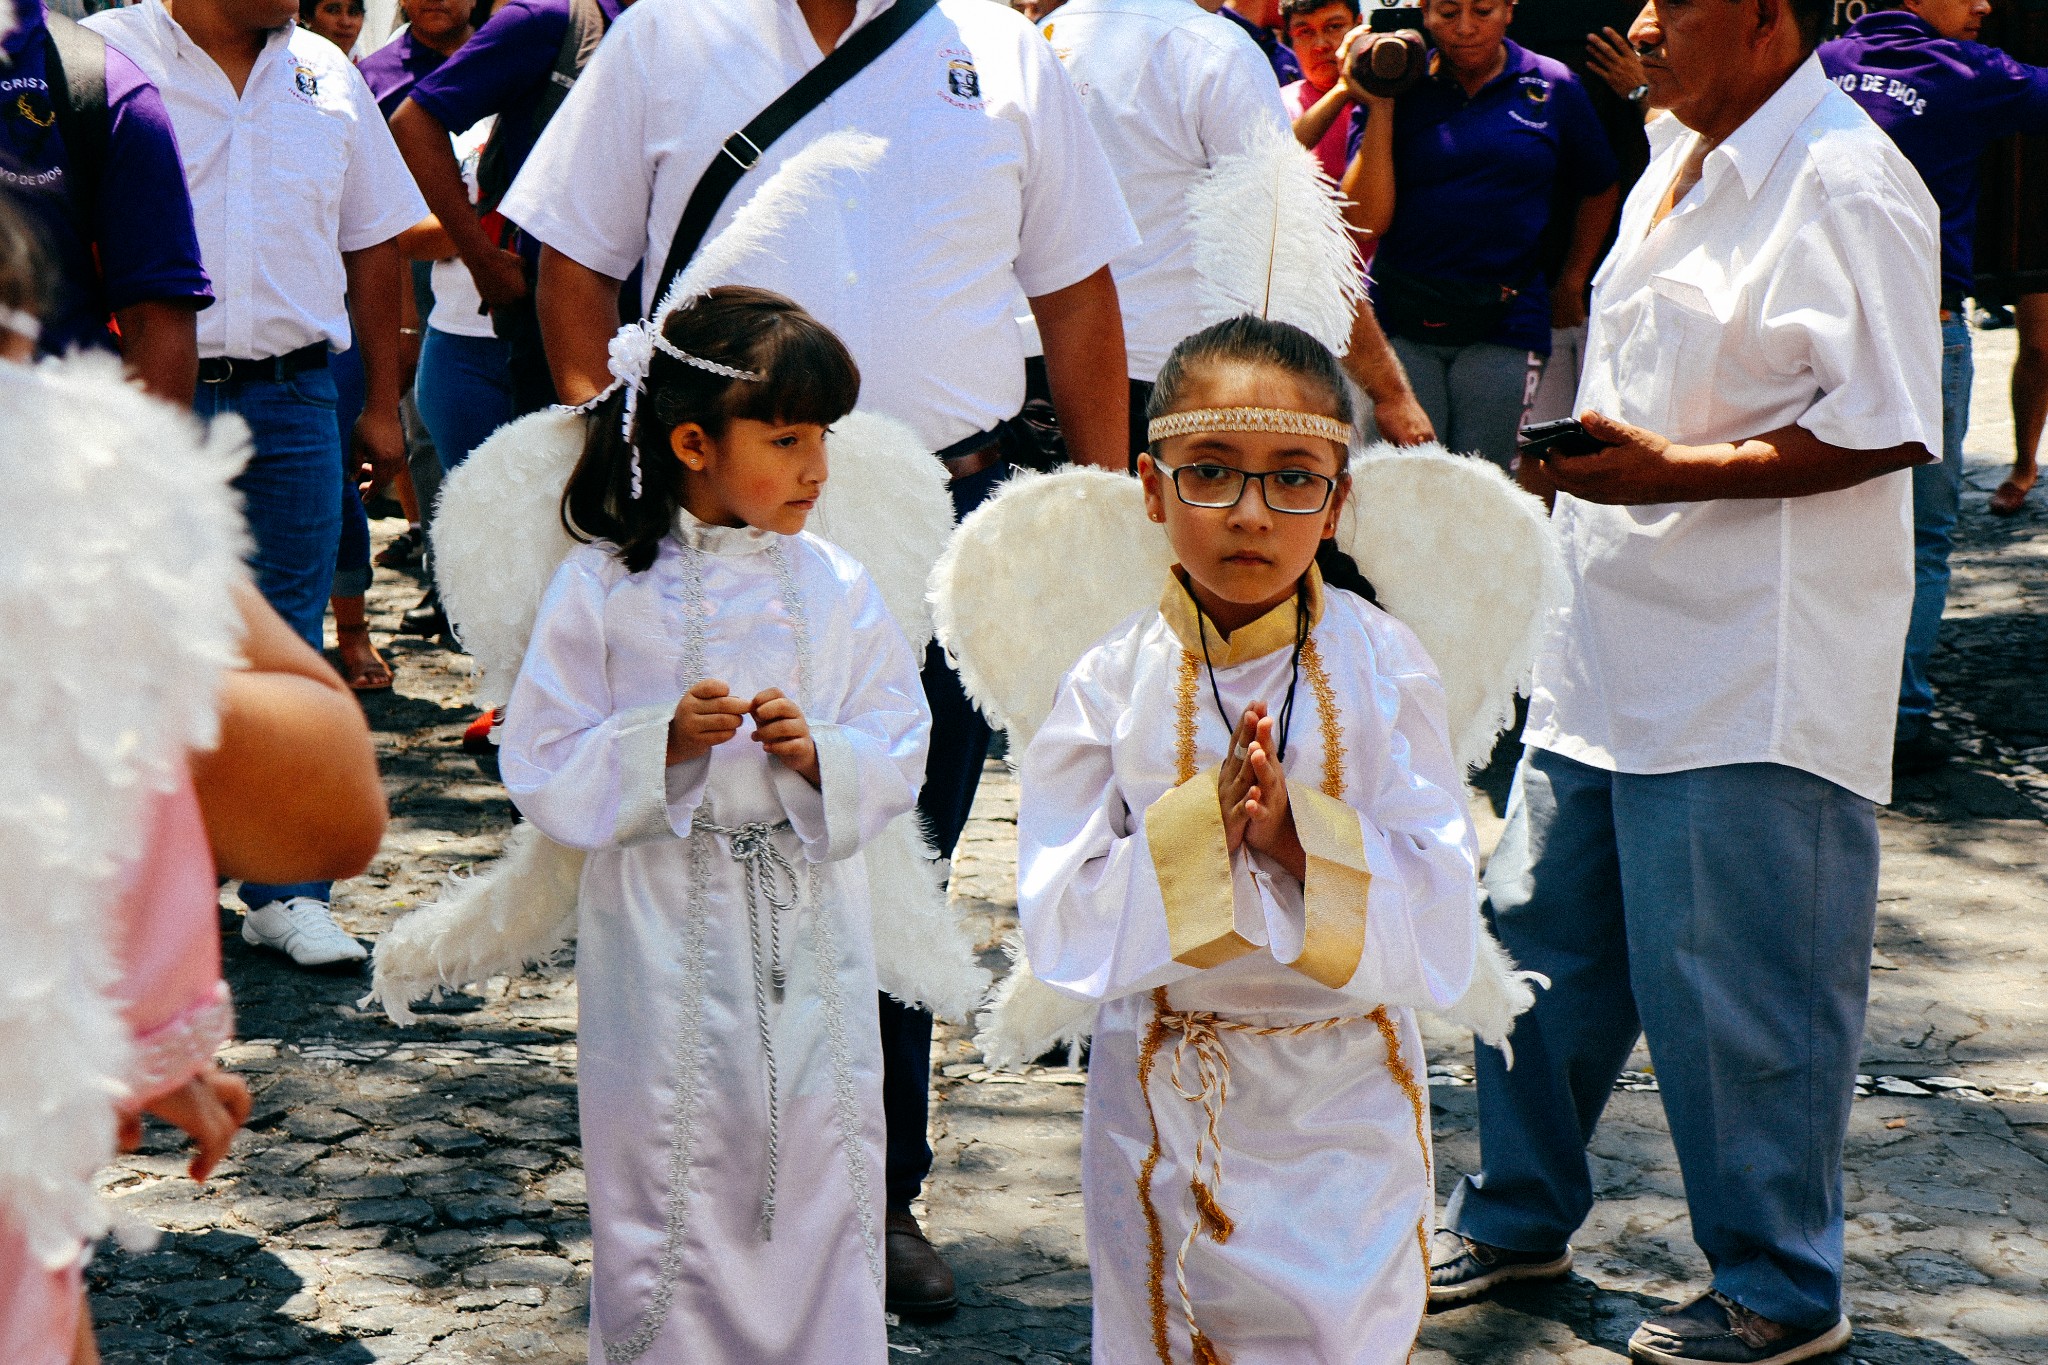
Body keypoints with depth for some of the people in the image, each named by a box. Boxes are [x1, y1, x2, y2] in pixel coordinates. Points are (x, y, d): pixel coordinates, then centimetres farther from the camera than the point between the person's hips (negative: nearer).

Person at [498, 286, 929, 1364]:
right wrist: (664, 743, -19)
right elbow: (543, 769, -5)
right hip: (665, 940, -2)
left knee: (822, 1185, 7)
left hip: (807, 940, 2)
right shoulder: (601, 589, -5)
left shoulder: (835, 588, 2)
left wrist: (819, 753, -15)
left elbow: (901, 755, 5)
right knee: (664, 1188, 5)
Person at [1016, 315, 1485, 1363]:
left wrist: (1297, 832, -26)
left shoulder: (1384, 668, -9)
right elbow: (1062, 931, -13)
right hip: (1163, 1101, 0)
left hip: (1343, 1107, 0)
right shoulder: (1113, 684, -8)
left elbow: (1440, 922, -12)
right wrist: (1196, 824, -25)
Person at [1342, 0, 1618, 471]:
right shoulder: (1401, 90, 4)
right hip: (1401, 321, 0)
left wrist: (1571, 285, 23)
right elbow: (1366, 220, -6)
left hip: (1504, 324, 0)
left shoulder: (1553, 88, 6)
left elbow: (1599, 190, 21)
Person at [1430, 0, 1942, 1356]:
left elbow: (1887, 430, -21)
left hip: (1754, 677, -9)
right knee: (1540, 935, 17)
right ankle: (1519, 1214, 35)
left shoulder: (1846, 187, -16)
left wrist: (1670, 472, -23)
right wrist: (1583, 460, 17)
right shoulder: (1679, 165, 13)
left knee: (1735, 987, 0)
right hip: (1611, 653, 9)